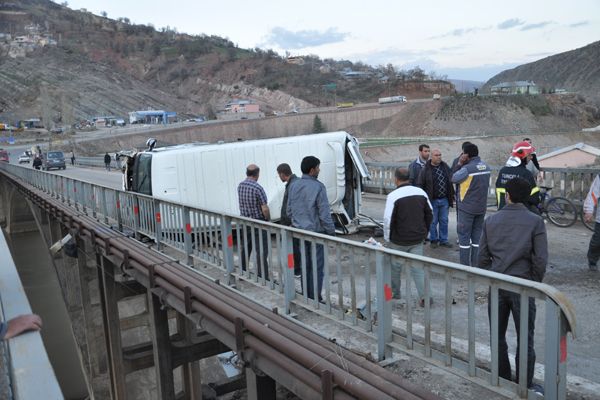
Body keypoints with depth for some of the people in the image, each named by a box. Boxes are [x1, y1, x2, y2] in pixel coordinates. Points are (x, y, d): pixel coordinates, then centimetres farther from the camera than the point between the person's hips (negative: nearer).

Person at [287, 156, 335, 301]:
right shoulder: (318, 187, -16)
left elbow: (289, 211, 10)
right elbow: (324, 214, -16)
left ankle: (306, 296, 24)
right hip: (315, 231, -6)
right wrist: (331, 232, -7)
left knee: (305, 265, 16)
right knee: (317, 266, 2)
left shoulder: (294, 186, 4)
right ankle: (315, 298, 7)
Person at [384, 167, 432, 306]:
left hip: (399, 240, -4)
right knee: (418, 267, 8)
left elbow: (388, 220, -17)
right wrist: (424, 232, 20)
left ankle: (394, 292, 29)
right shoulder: (421, 192, 3)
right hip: (417, 239, 4)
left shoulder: (393, 196, -16)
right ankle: (424, 297, 0)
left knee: (395, 266, 15)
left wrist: (388, 238, -4)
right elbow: (429, 214, 11)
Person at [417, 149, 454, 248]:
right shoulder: (425, 170, -8)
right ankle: (434, 240, 20)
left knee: (444, 221, 10)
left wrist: (452, 195, 14)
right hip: (432, 200, -4)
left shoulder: (445, 167, 6)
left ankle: (443, 240, 20)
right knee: (433, 221, 5)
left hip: (444, 200, 4)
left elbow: (450, 182, 16)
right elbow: (420, 185, -7)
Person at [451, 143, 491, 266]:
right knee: (477, 235, 13)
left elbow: (454, 179, -8)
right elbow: (487, 185, 9)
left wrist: (459, 164, -5)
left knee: (464, 236, 3)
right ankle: (476, 265, 17)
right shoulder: (486, 167, 2)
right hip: (481, 207, 6)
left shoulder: (467, 168, -19)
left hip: (466, 207, -6)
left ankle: (465, 265, 5)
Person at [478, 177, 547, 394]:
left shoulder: (491, 221, 0)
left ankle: (502, 380, 27)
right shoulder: (536, 222, -8)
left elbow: (483, 256, 1)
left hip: (497, 286, 3)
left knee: (498, 336, 16)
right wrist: (535, 282, 4)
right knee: (525, 340, 9)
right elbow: (540, 260, -10)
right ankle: (525, 386, 17)